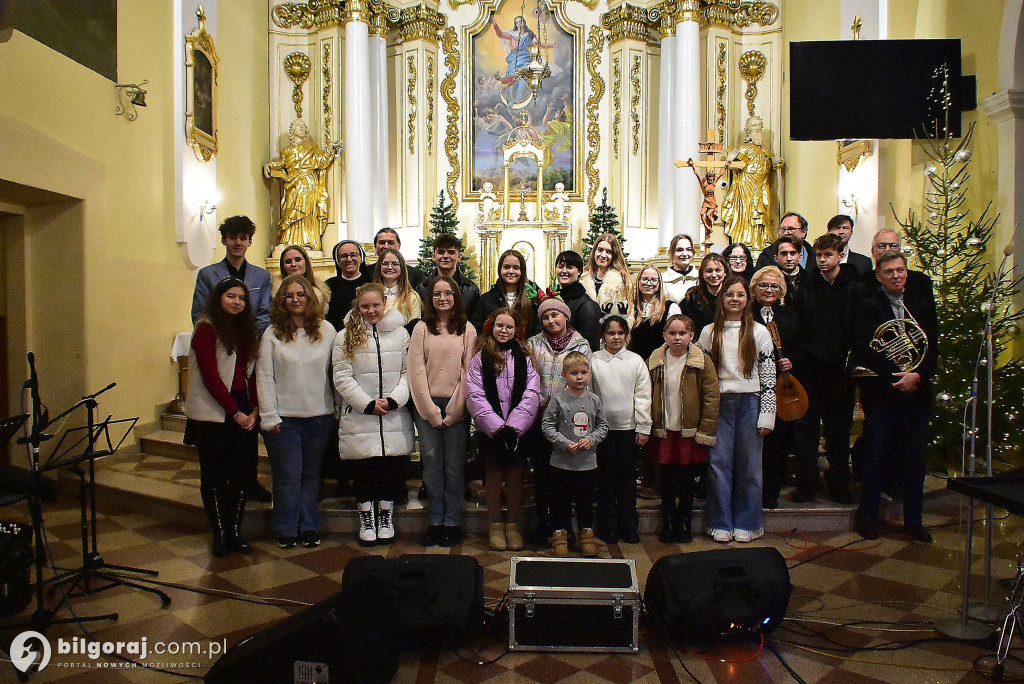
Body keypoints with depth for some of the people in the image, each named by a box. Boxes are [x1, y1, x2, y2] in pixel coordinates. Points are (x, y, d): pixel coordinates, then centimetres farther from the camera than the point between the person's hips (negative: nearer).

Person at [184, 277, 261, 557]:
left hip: (244, 414, 5)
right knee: (215, 476, 4)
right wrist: (235, 412, -12)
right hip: (213, 414, -5)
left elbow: (253, 374, 10)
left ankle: (235, 531, 18)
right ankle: (220, 534, 15)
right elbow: (210, 376, -12)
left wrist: (253, 410, -3)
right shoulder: (207, 329, -5)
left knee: (242, 474, 5)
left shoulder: (247, 330, 14)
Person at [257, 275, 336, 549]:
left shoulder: (326, 330, 3)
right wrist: (269, 416, -8)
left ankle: (309, 526, 23)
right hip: (284, 417, -1)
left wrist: (338, 409, 3)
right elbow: (264, 377, -2)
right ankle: (286, 529, 19)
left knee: (312, 473, 11)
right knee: (288, 475, 3)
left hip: (320, 416, 2)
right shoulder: (272, 334, -1)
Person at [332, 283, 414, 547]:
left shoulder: (400, 334, 6)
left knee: (391, 467, 6)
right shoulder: (346, 337, 2)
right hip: (359, 417, -1)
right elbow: (342, 377, -3)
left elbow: (409, 372, 3)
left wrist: (394, 399, -11)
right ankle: (366, 520, 22)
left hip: (394, 416, 1)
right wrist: (368, 404, -11)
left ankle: (385, 517, 24)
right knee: (363, 469, 5)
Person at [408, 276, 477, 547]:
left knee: (454, 465, 0)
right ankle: (434, 522, 9)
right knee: (431, 461, -1)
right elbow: (416, 372, 1)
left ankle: (452, 523, 9)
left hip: (456, 406, 0)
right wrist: (431, 411, -6)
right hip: (427, 405, 1)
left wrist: (453, 411, -7)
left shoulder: (467, 330, 7)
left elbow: (468, 372, 1)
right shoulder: (422, 329, 8)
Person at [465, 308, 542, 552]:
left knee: (515, 476, 6)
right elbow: (475, 395, -5)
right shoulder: (480, 358, 3)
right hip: (489, 428, -1)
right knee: (494, 475, 5)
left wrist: (513, 426, -12)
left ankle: (513, 525, 18)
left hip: (518, 429, 1)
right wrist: (497, 427, -14)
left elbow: (532, 394, -1)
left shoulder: (524, 358, 6)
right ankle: (495, 526, 17)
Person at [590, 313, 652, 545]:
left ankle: (629, 527, 20)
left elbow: (643, 395, 3)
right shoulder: (593, 360, 2)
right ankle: (608, 528, 16)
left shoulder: (636, 361, 5)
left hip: (629, 428, 1)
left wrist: (644, 428, -1)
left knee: (628, 478, 9)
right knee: (606, 478, 6)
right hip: (603, 427, -1)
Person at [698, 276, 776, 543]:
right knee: (719, 462, 0)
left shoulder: (759, 332, 5)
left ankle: (746, 524, 17)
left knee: (749, 464, 4)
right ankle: (721, 523, 12)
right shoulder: (709, 333, 7)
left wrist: (766, 416, -4)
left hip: (749, 402, 0)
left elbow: (769, 377, 2)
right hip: (719, 403, 1)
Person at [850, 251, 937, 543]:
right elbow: (864, 352, -12)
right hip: (881, 395, -4)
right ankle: (868, 518, 15)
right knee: (876, 458, 2)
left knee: (915, 460, 9)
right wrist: (897, 374, -18)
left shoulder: (921, 309, 13)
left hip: (916, 394, 4)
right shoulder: (868, 308, -1)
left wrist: (917, 376, -11)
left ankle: (913, 521, 21)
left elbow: (932, 350, 6)